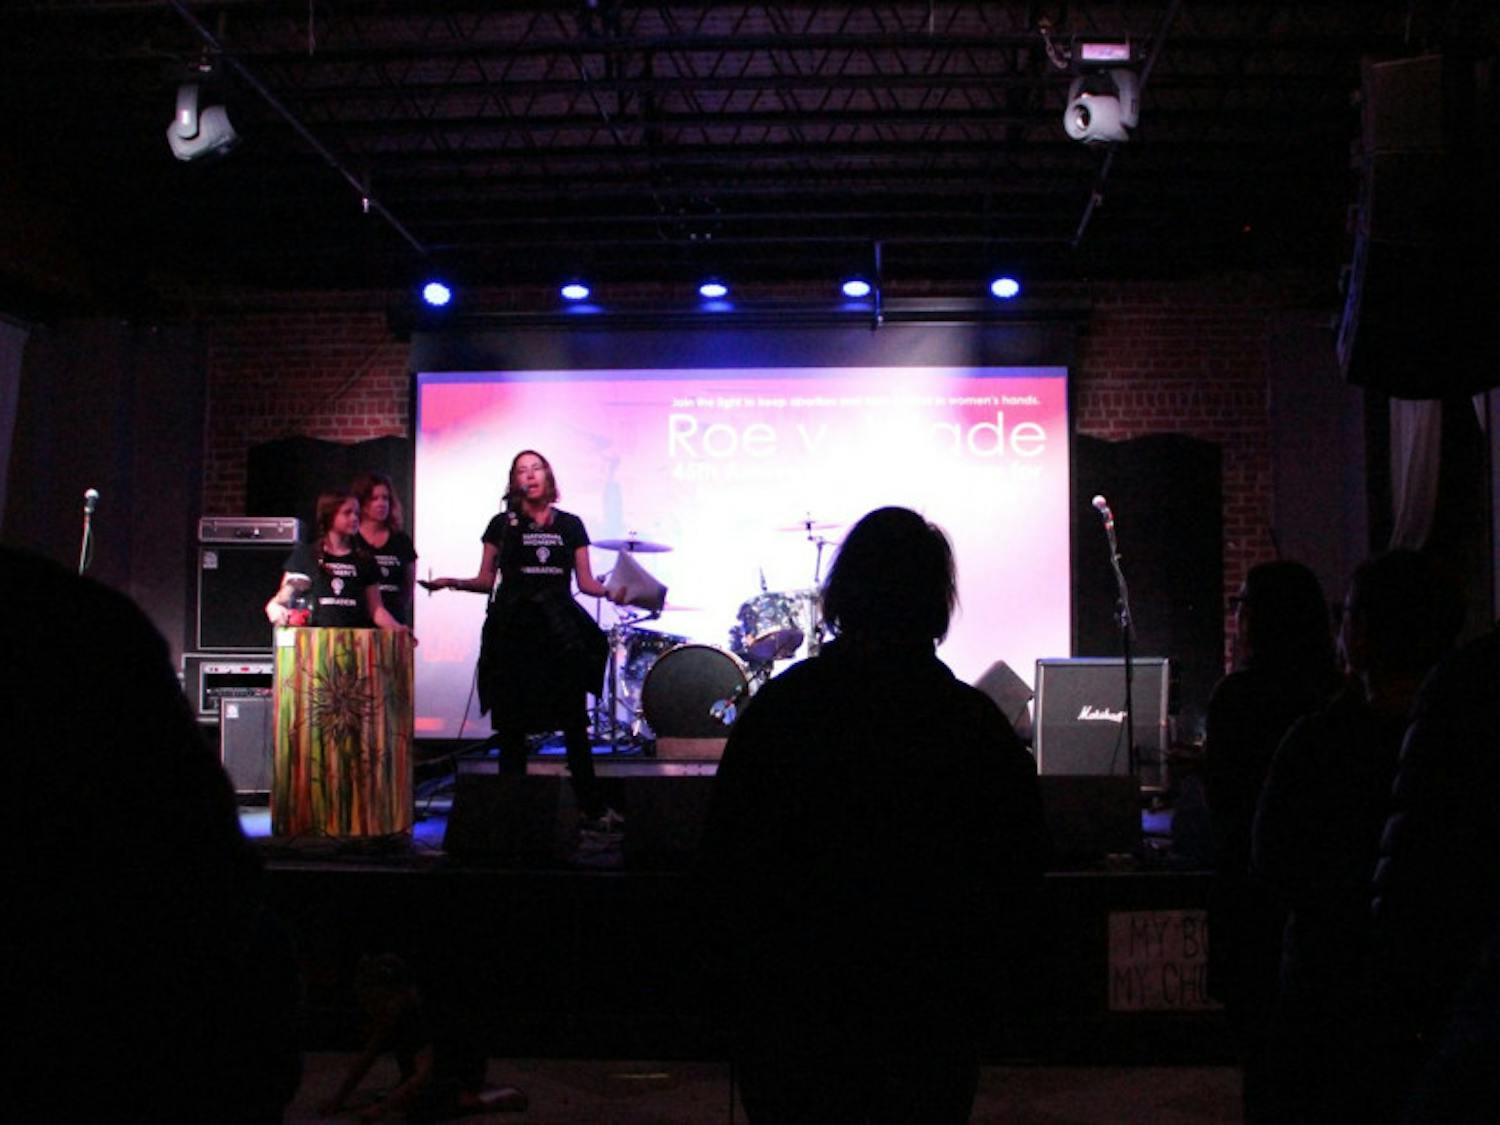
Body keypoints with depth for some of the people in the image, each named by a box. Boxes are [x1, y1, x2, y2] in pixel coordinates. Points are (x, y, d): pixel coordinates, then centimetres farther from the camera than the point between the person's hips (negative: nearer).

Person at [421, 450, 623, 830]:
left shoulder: (570, 525, 11)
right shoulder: (502, 525, 8)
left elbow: (585, 581, 10)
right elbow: (486, 580, 8)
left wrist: (611, 592, -9)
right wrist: (454, 583, -10)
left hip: (560, 630, 1)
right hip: (513, 628, -1)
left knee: (575, 723, -1)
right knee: (512, 727, 0)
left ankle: (592, 808, 3)